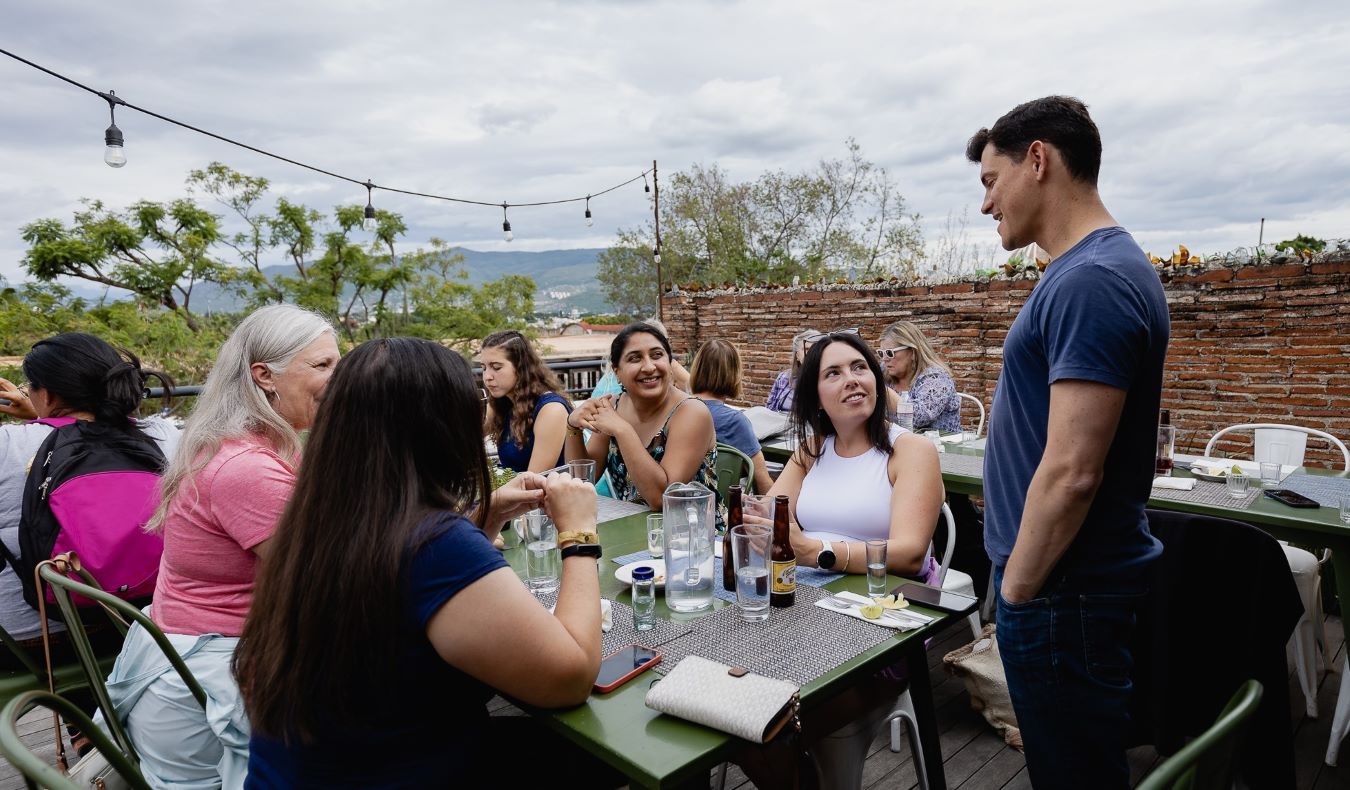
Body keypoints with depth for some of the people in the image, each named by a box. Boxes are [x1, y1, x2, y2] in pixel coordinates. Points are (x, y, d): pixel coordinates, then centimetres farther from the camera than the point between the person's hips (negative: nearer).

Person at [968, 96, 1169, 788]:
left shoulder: (1091, 282, -22)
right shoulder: (1093, 269, 11)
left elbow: (1071, 472, -26)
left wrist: (1017, 592, -14)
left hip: (1064, 594, -9)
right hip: (1069, 582, 9)